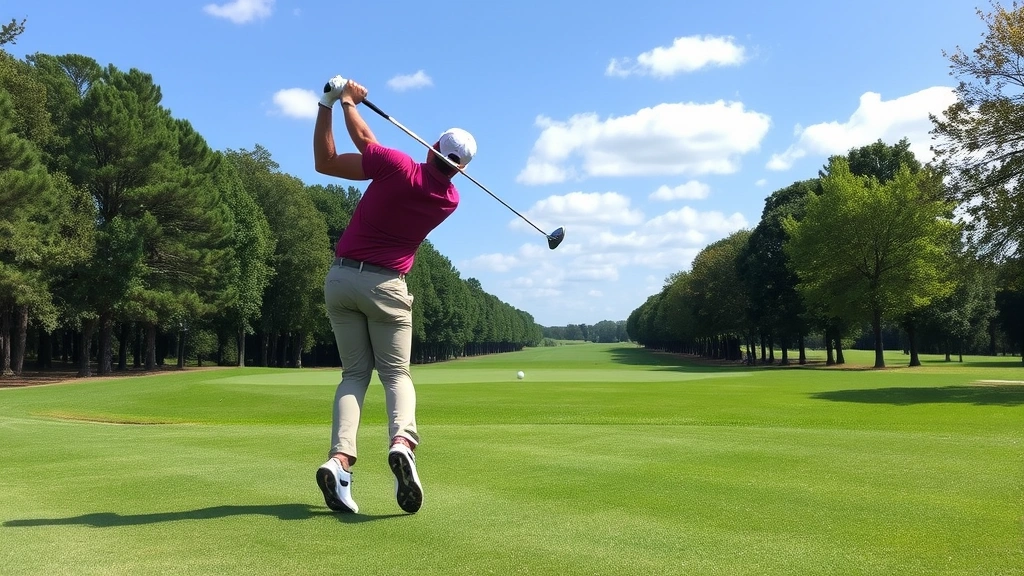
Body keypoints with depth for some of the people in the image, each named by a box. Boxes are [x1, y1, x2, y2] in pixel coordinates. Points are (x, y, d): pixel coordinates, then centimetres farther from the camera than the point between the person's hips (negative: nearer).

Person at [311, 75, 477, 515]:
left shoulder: (396, 166, -12)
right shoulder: (450, 200, 0)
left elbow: (325, 162, -4)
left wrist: (334, 103, 1)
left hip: (341, 278, 0)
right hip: (386, 285, 0)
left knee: (355, 373, 10)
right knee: (395, 373, 9)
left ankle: (340, 458, -11)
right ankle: (402, 441, -23)